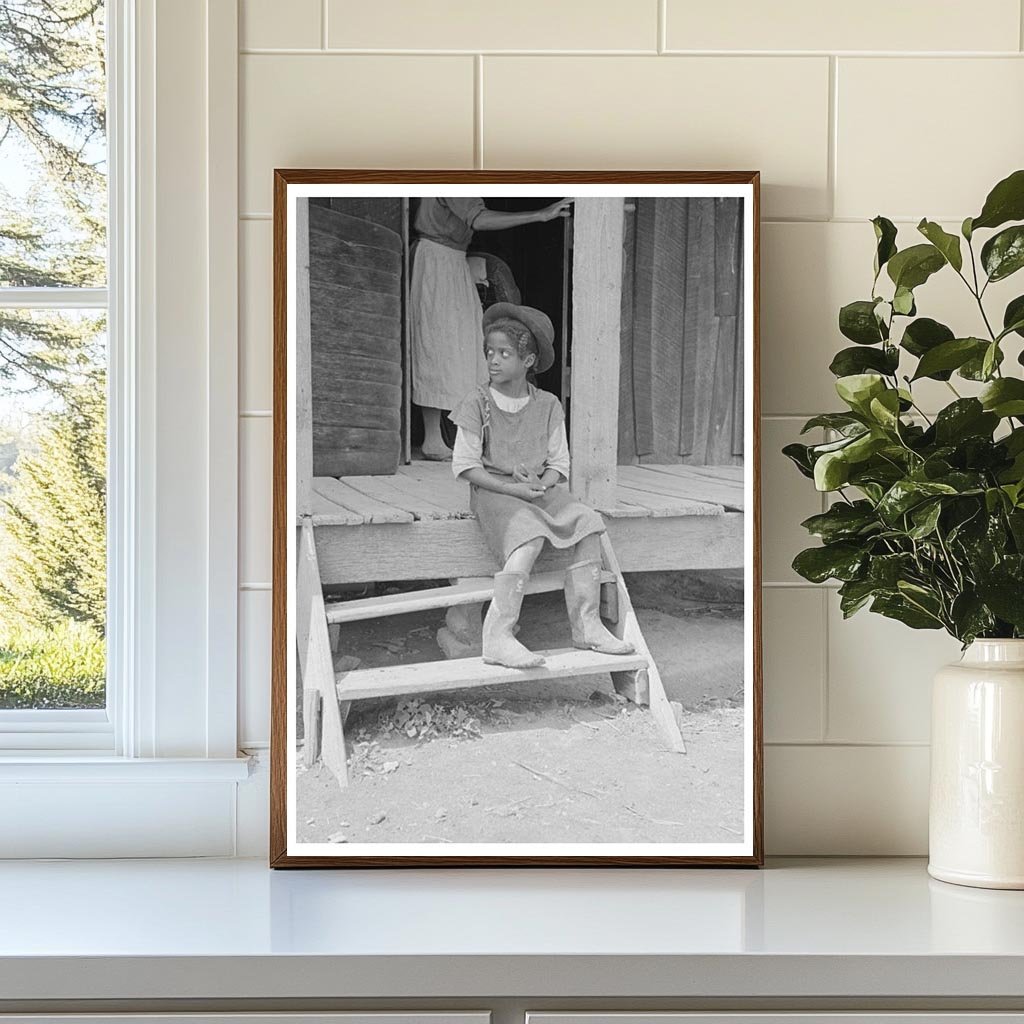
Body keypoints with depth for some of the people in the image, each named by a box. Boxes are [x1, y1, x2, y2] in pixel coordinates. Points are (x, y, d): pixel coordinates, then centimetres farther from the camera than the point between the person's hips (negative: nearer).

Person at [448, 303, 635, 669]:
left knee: (587, 525, -18)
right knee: (529, 536, -32)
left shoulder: (547, 405, 6)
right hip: (493, 490, -4)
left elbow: (558, 463, 8)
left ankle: (586, 625, -10)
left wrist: (540, 484, -15)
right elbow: (465, 466, -7)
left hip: (540, 489, 4)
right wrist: (513, 488, -16)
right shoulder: (477, 404, -4)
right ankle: (497, 638, -36)